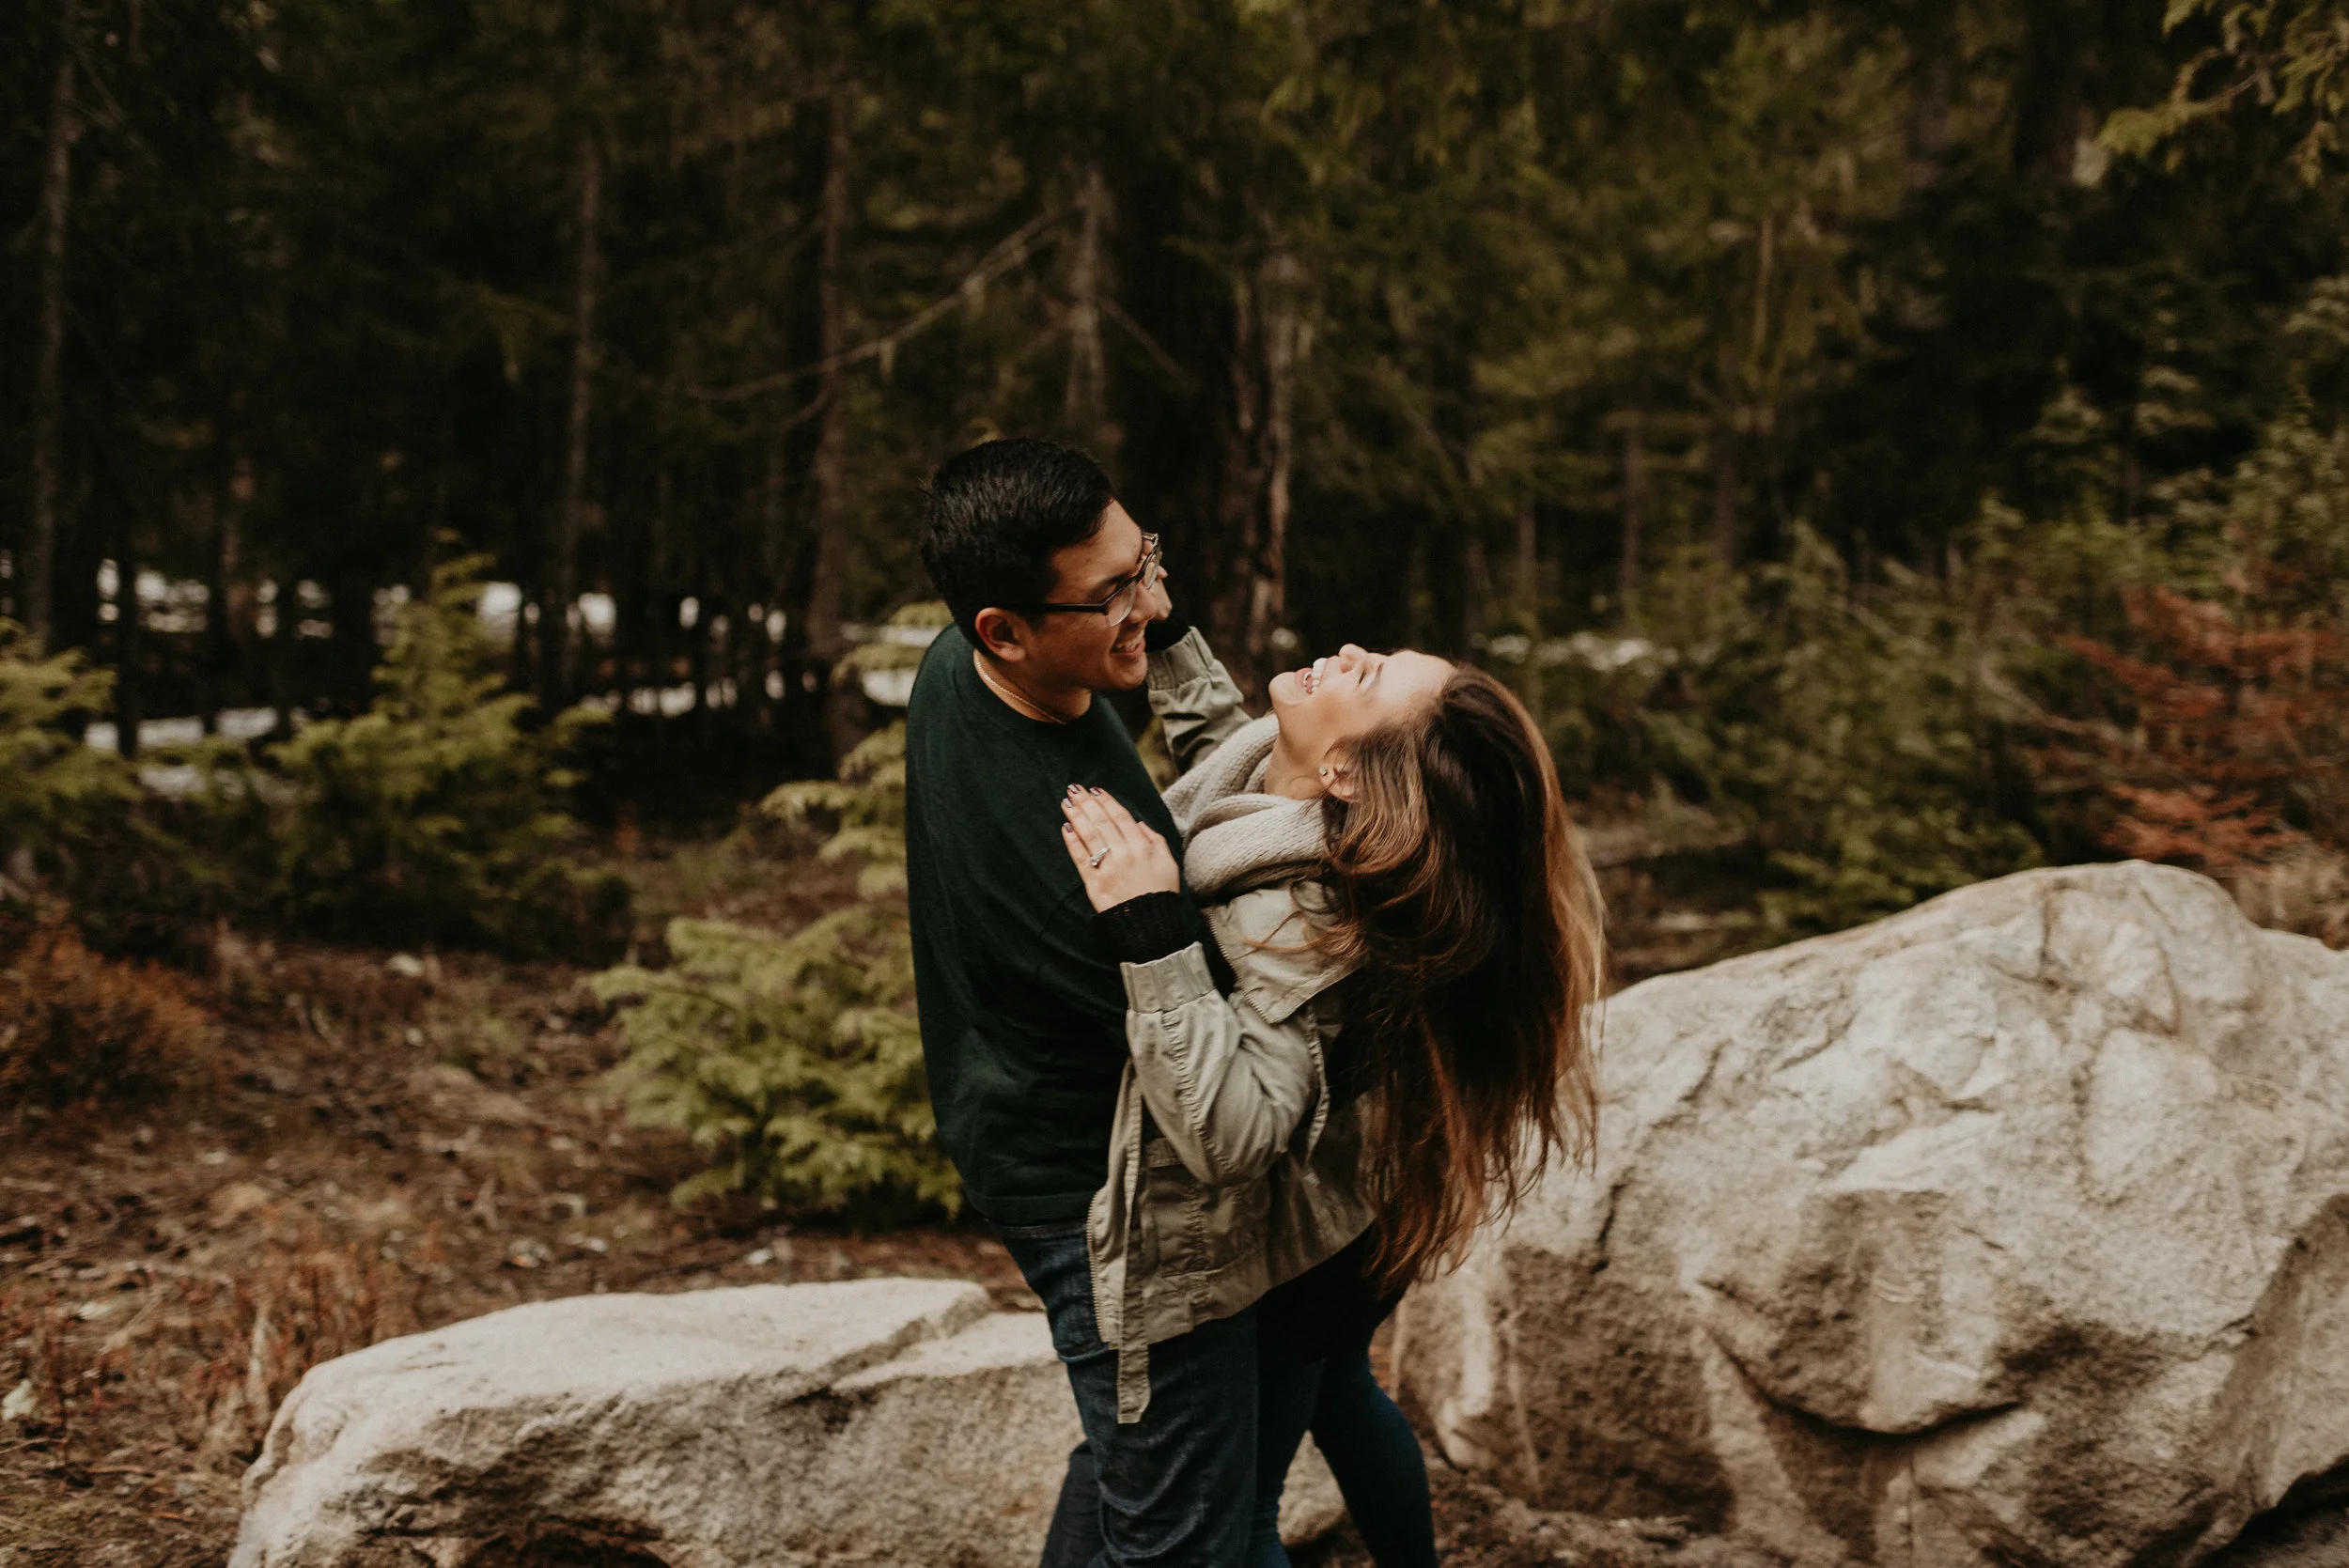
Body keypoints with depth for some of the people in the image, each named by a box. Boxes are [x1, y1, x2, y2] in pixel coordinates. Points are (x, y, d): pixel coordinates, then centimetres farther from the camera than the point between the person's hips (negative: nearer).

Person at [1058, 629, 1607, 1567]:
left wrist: (1152, 935, -48)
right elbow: (1217, 734, 11)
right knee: (1337, 1390, 35)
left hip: (1270, 1257, -9)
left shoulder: (1302, 914, -40)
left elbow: (1230, 1135, -44)